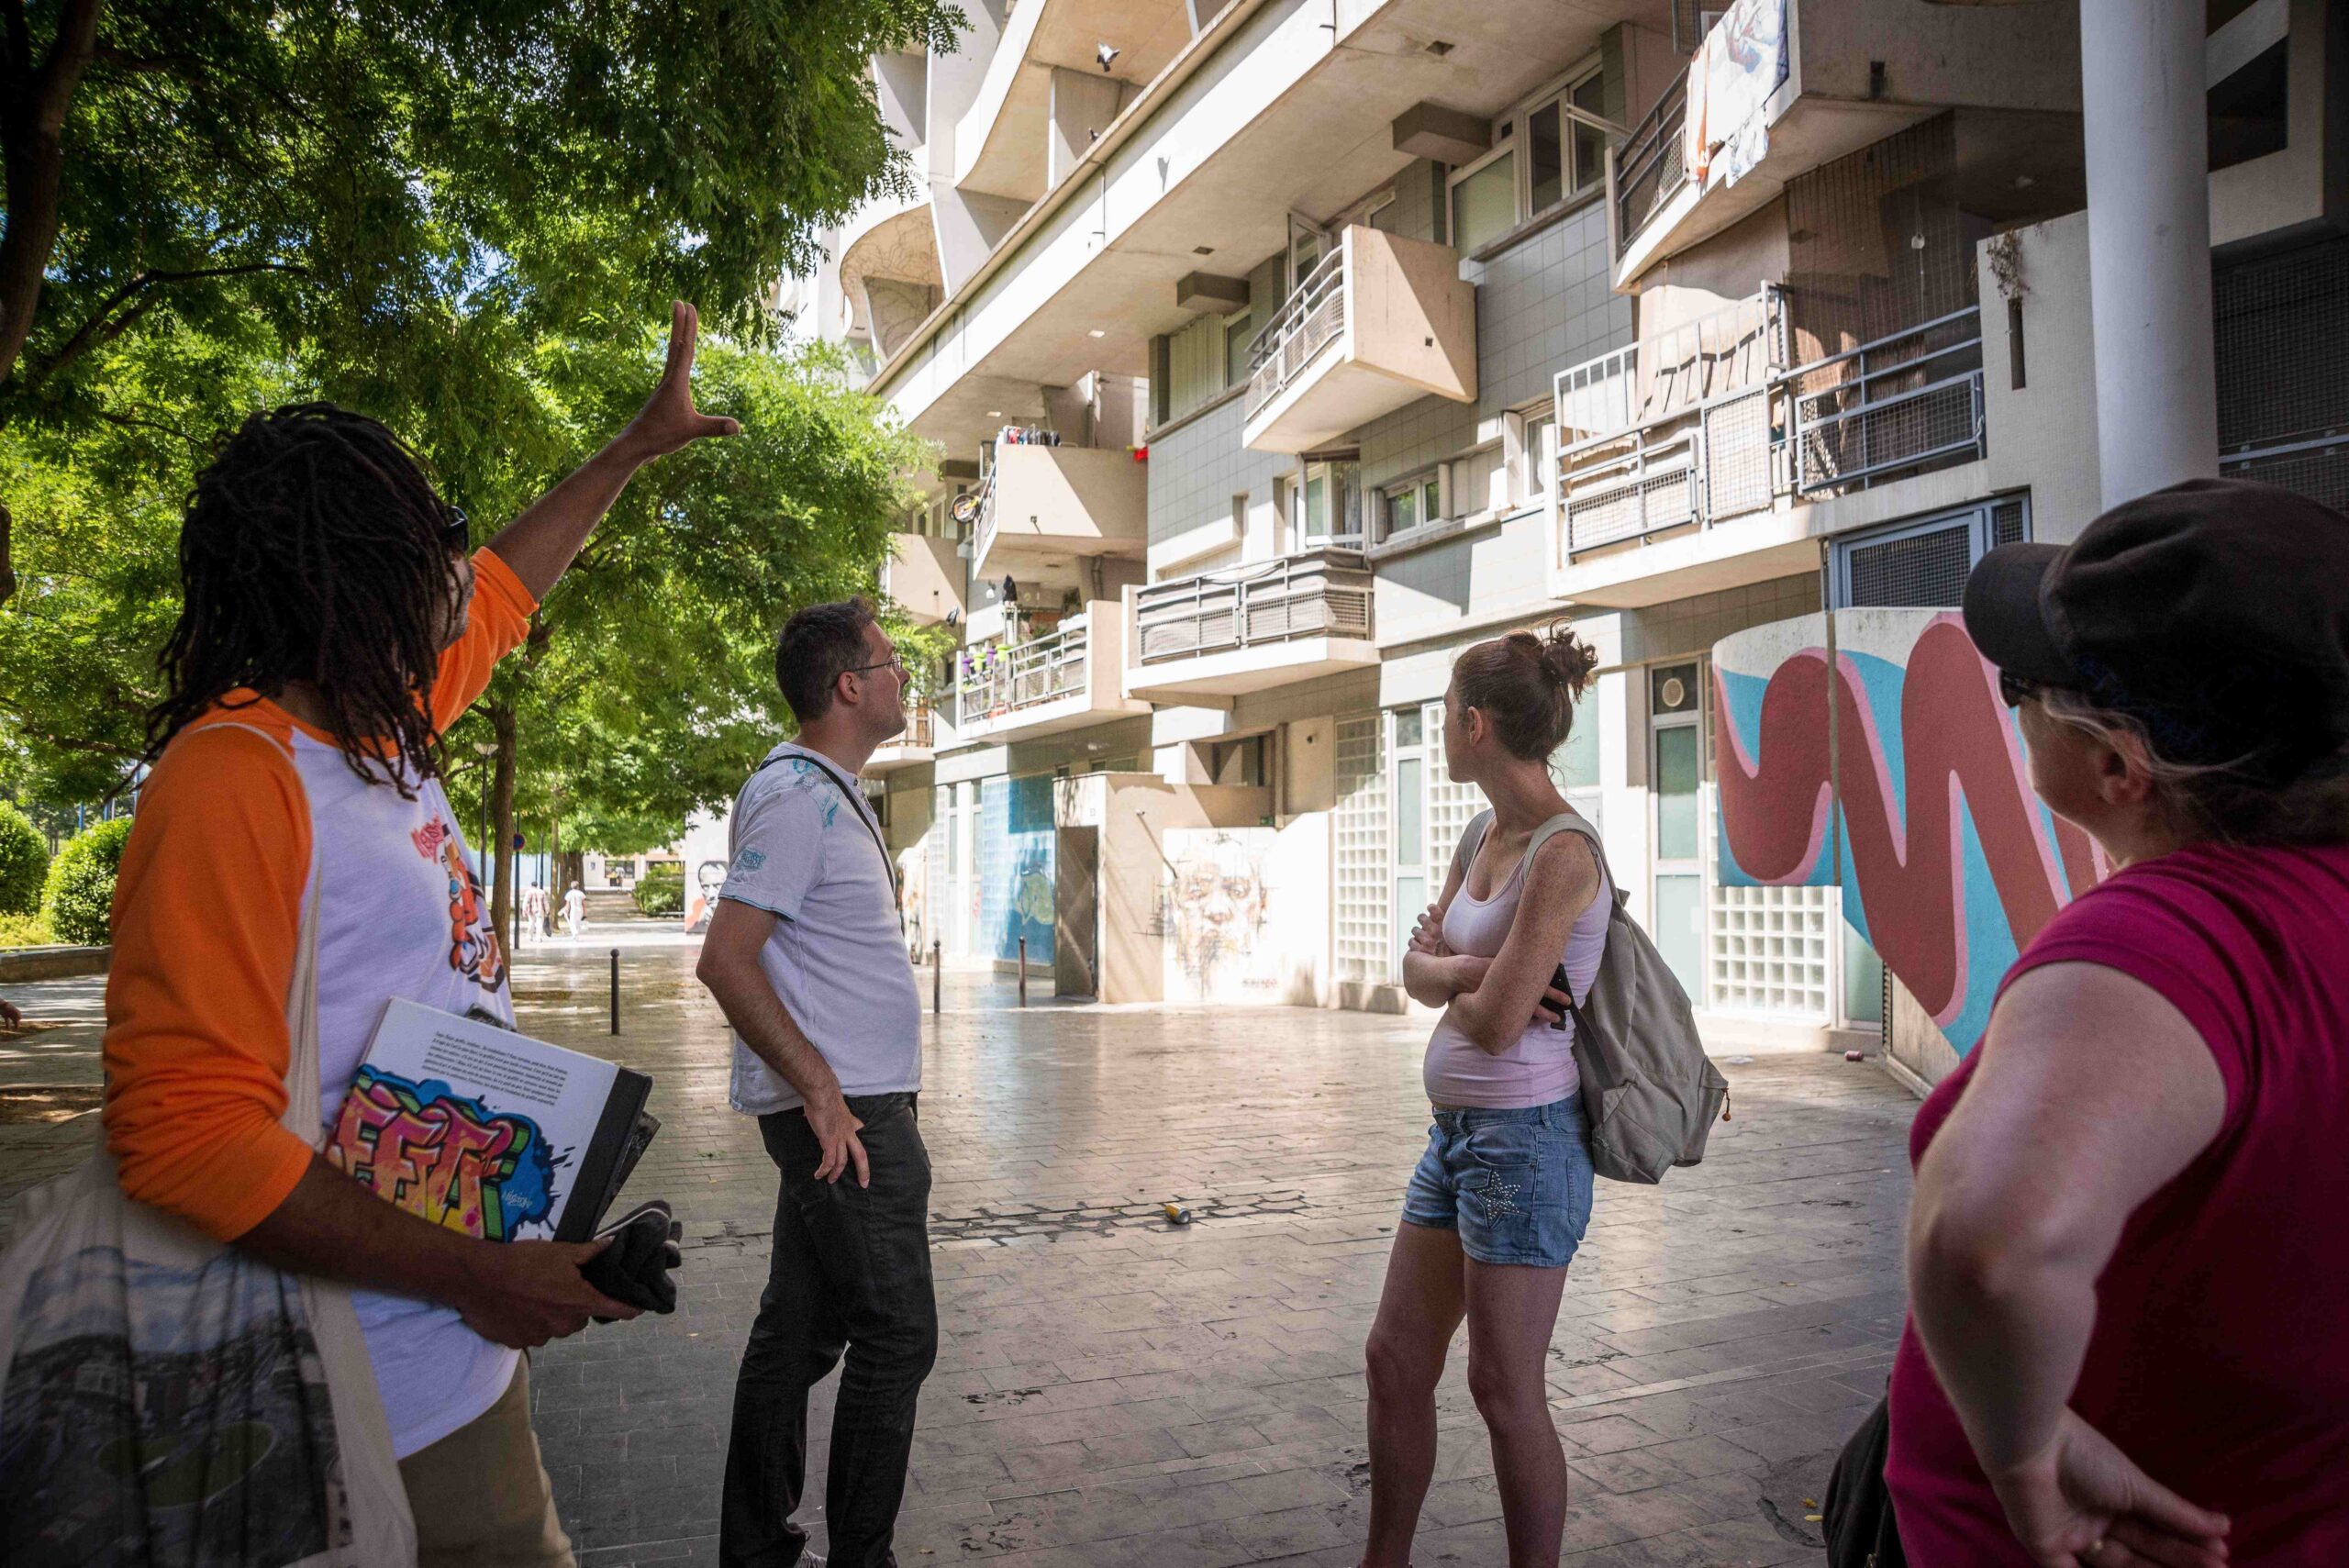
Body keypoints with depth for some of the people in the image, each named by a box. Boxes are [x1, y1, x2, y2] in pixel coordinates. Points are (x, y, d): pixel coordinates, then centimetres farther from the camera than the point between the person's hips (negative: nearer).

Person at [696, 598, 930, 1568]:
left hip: (838, 1107, 10)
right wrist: (822, 1087, -21)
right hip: (848, 1112, -10)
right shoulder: (799, 795, -16)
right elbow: (725, 959, -21)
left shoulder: (826, 790, 16)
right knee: (896, 1338, -1)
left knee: (800, 1328, 15)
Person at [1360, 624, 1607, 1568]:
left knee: (1505, 1393, 5)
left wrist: (1446, 971, -2)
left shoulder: (1562, 854, -20)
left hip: (1522, 1138, -9)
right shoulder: (1486, 837, 8)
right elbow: (1417, 969, 7)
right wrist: (1472, 973, -13)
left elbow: (1497, 1024, -22)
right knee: (1396, 1359, 16)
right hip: (1456, 1128, 9)